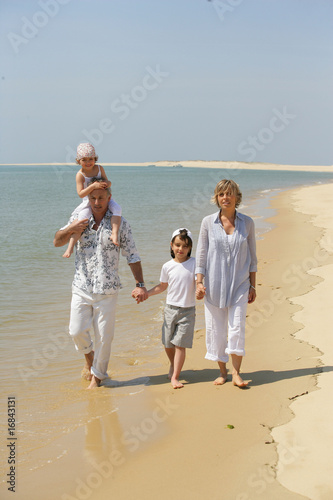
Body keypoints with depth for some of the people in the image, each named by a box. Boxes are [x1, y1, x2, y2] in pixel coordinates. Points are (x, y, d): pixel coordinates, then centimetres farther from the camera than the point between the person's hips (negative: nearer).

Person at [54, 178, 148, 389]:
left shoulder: (120, 223, -3)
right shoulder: (79, 218, 4)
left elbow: (132, 255, -1)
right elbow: (57, 242, 8)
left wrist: (140, 284, -8)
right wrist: (70, 229, -13)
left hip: (107, 290, -2)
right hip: (81, 287, 2)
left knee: (104, 336, 3)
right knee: (77, 331, 0)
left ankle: (97, 376, 25)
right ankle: (89, 355, 34)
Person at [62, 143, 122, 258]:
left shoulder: (99, 168, -1)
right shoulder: (80, 175, -13)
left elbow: (107, 182, 7)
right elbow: (81, 194, -22)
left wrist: (107, 183, -20)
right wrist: (93, 186, -35)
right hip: (88, 202, -3)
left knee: (117, 208, -24)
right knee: (81, 219, -23)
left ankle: (114, 233, -28)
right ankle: (70, 247, -18)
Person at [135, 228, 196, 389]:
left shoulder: (194, 263, -5)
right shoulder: (167, 266, 2)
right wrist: (145, 293, 7)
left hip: (188, 310, -3)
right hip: (171, 308, 3)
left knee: (180, 344, -7)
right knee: (168, 343, 10)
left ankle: (175, 377, 1)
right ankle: (173, 365, 40)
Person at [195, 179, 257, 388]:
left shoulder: (247, 223, 2)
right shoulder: (208, 222, -1)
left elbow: (252, 257, 7)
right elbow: (201, 254, 3)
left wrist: (253, 286, 5)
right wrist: (199, 282, -4)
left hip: (239, 284, 0)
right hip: (214, 283, 0)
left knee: (237, 328, -8)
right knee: (216, 329, 5)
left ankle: (236, 373, 3)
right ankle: (222, 371, 21)